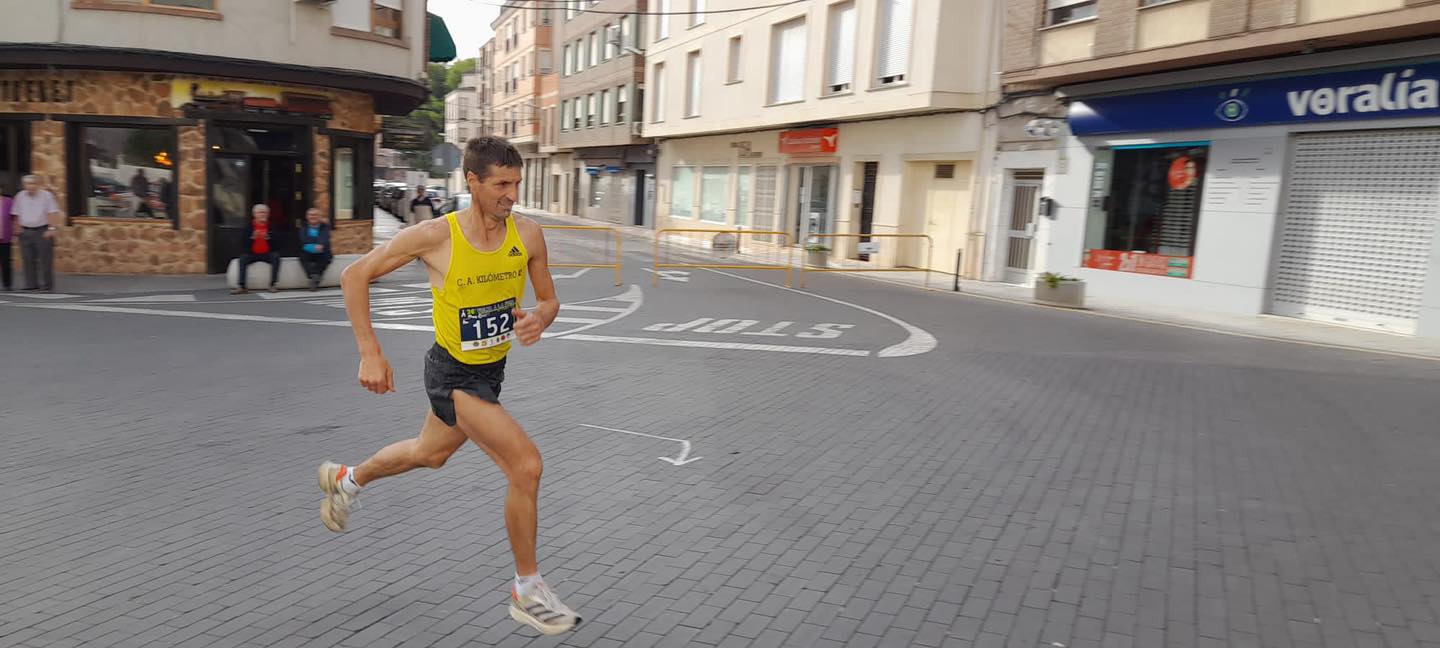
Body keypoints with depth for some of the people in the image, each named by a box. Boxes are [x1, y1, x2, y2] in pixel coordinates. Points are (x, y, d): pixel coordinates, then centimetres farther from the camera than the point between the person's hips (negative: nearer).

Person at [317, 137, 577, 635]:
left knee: (429, 453, 29)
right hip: (454, 374, -6)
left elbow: (549, 299, 1)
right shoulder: (435, 236, -22)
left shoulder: (527, 234, -10)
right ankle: (528, 592, 3)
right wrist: (370, 353, -16)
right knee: (526, 466, -17)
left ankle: (345, 480, 60)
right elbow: (355, 276, -11)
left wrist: (540, 318, -23)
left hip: (492, 370, 6)